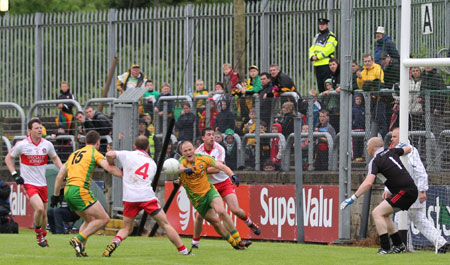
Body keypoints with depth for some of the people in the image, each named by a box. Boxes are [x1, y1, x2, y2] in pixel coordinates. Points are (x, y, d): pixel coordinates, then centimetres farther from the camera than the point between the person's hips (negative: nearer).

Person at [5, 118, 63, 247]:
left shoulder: (47, 145, 0)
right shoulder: (21, 145, -9)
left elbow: (55, 158, 19)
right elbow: (8, 158, 5)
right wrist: (15, 174, -6)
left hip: (42, 184, 4)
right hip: (29, 183, -4)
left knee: (44, 213, 10)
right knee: (39, 208, -23)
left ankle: (43, 236, 32)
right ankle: (38, 232, 1)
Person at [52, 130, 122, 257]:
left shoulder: (74, 154, 23)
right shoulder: (94, 152, 4)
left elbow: (59, 176, 21)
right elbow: (109, 168, -11)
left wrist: (56, 195, 26)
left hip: (68, 191, 8)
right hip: (80, 191, -8)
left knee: (90, 220, 23)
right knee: (103, 219, -4)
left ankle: (81, 249, 10)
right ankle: (78, 240, -14)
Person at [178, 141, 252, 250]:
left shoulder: (203, 158, -8)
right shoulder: (182, 161, -13)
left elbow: (221, 166, -8)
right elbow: (179, 168, -37)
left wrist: (232, 175, -27)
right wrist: (185, 169, -62)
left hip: (209, 191, 0)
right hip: (196, 198, 0)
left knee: (221, 211, -23)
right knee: (215, 221, -2)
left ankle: (238, 240, -18)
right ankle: (233, 243, 14)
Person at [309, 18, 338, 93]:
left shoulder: (330, 36, -3)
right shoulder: (317, 36, 21)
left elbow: (328, 49, -15)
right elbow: (312, 48, 16)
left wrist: (318, 57, -17)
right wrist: (312, 56, -4)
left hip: (326, 64, -7)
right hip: (317, 64, 7)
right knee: (320, 84, 7)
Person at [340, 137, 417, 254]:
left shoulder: (375, 162, -10)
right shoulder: (391, 152, 13)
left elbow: (368, 183, -22)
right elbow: (408, 149, 31)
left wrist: (353, 198, -22)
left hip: (405, 191, -9)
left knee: (377, 213, -12)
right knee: (384, 214, 20)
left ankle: (385, 248, -18)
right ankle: (398, 245, 21)